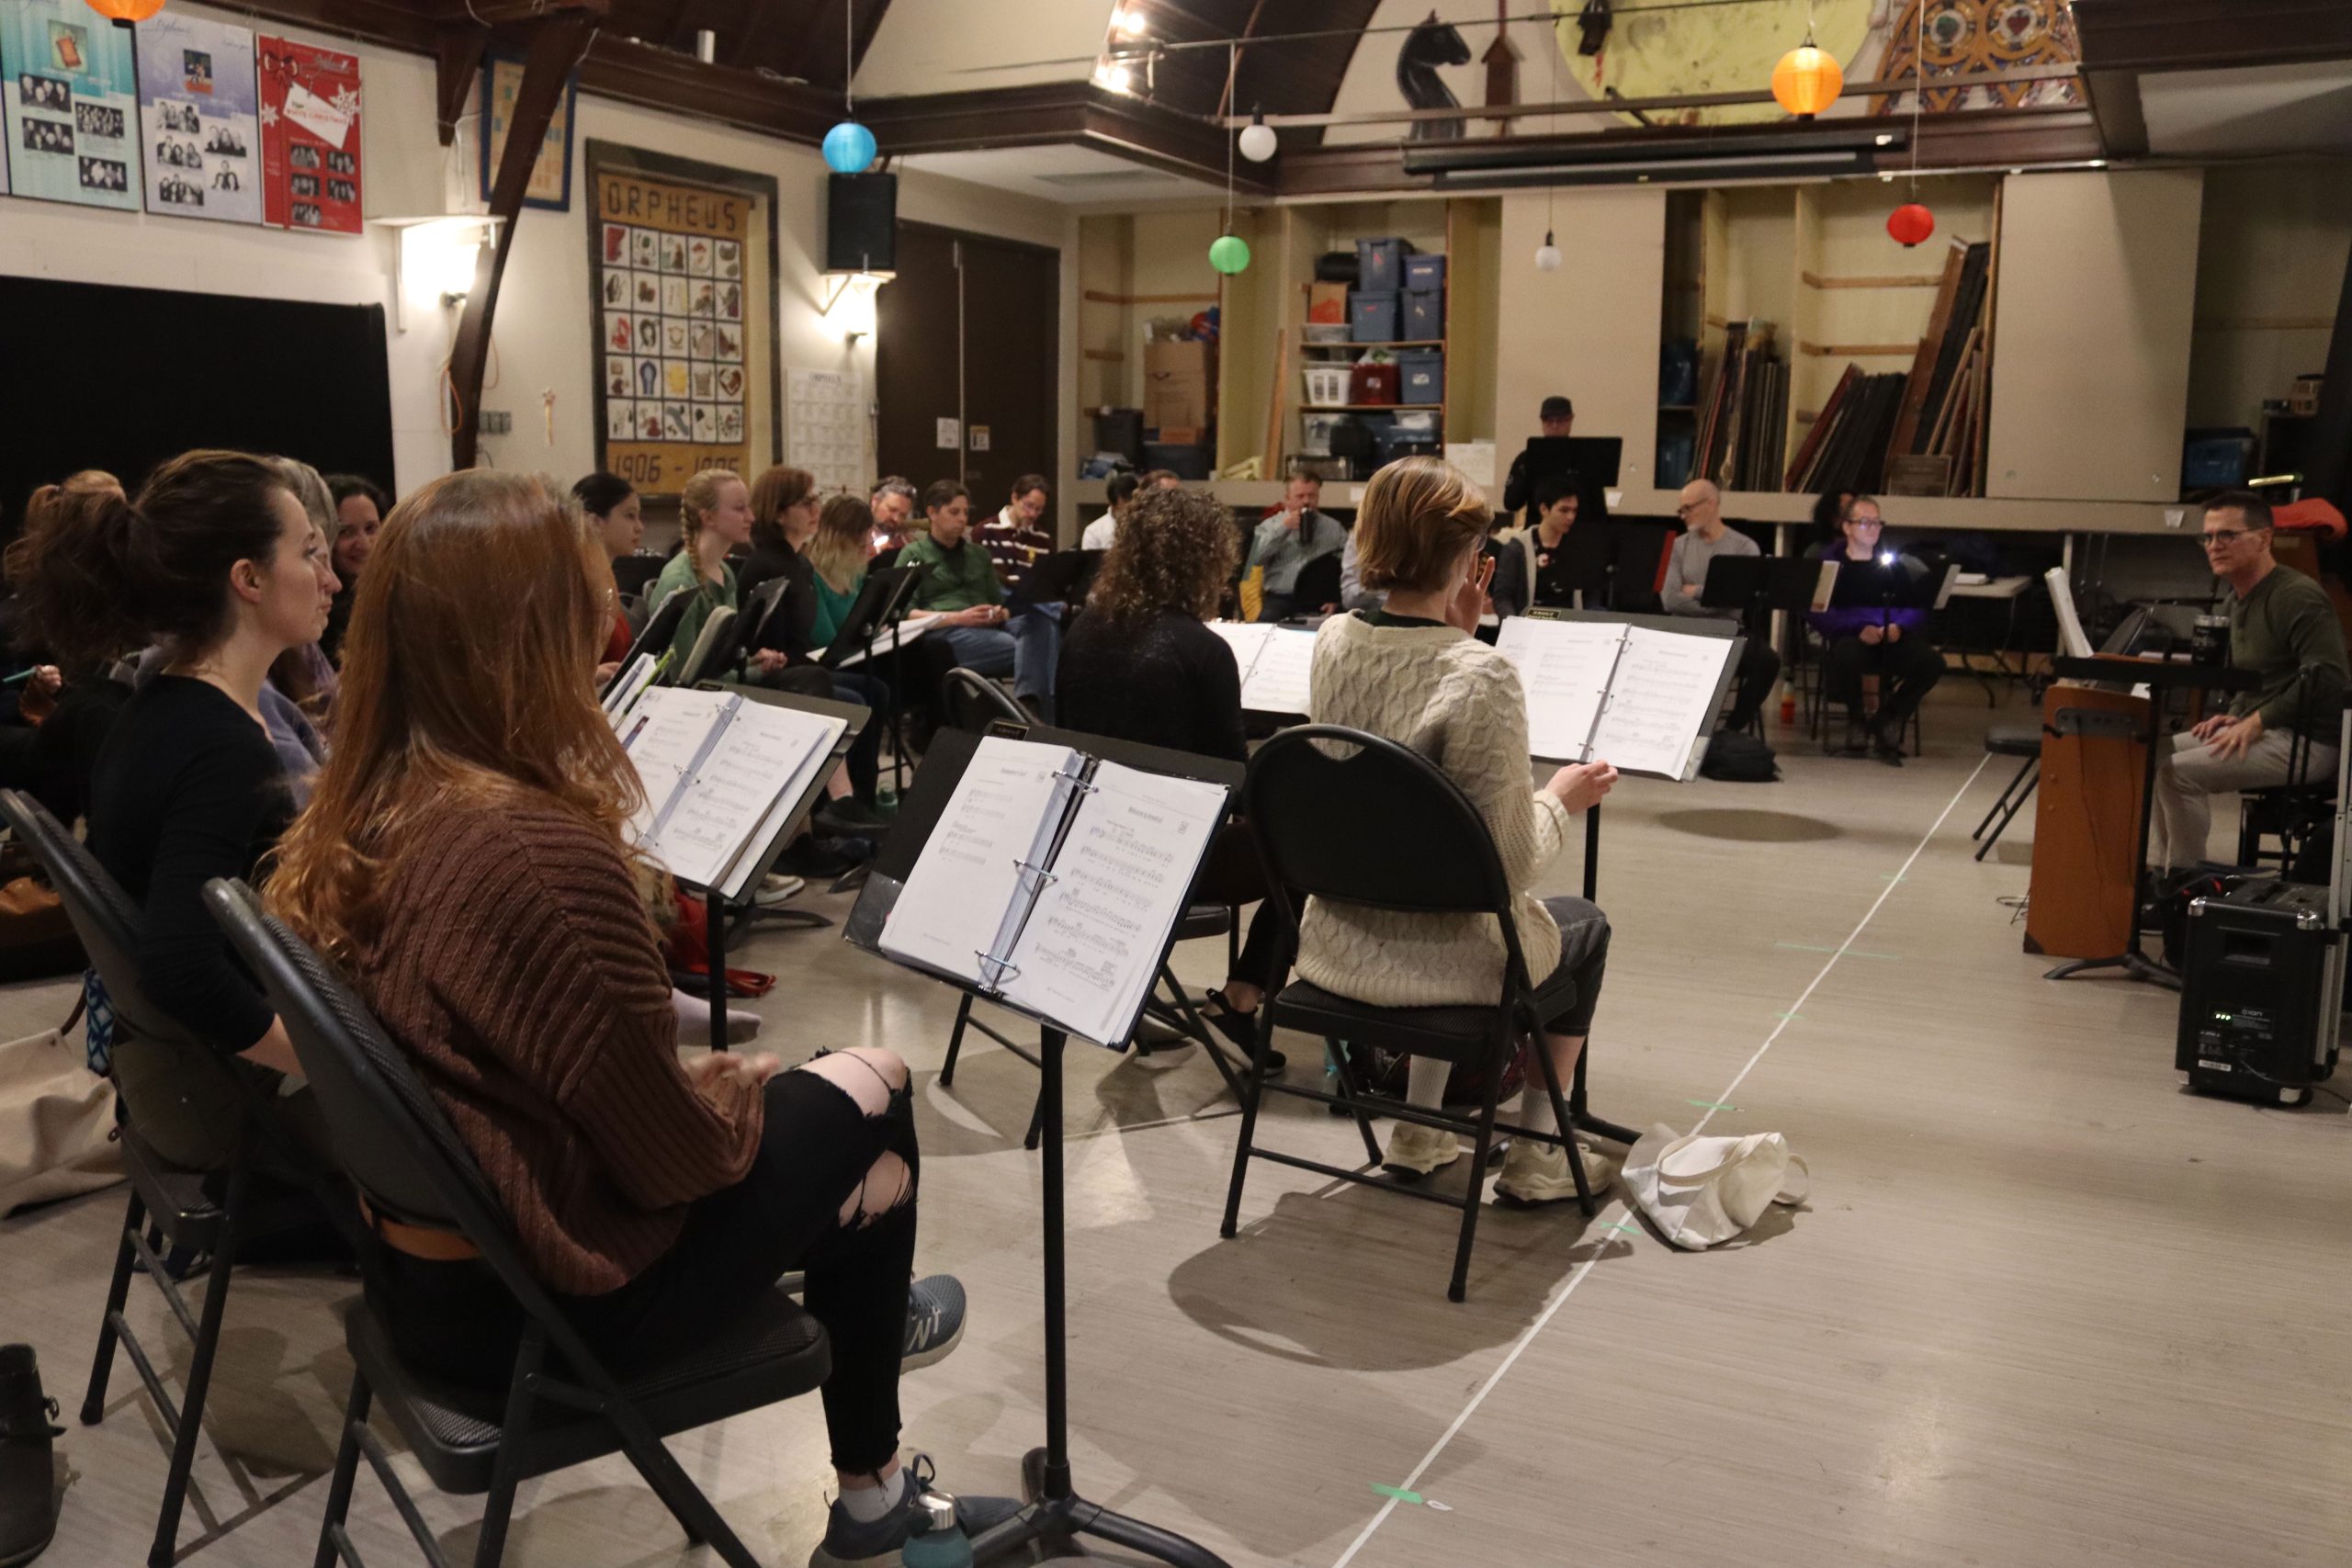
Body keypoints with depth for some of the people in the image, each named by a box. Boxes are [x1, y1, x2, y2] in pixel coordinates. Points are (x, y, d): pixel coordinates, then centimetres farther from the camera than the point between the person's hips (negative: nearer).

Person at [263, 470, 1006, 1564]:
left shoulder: (352, 814, -7)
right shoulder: (546, 853, -33)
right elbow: (674, 1156, -22)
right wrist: (742, 1087, -2)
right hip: (539, 1295, -7)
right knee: (862, 1100, 12)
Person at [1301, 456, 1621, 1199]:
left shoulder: (1333, 641, -5)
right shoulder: (1482, 674, -25)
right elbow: (1508, 865, -22)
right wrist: (1561, 799, -3)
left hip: (1337, 942, 6)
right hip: (1437, 956, -6)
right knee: (1584, 926, 27)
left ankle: (1419, 1130, 40)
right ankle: (1536, 1155, 32)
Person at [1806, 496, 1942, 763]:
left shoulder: (1892, 564, 18)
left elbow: (1916, 608, 10)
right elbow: (1816, 612, -9)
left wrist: (1899, 627, -13)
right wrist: (1858, 629, -22)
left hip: (1892, 639, 4)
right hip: (1848, 637, -3)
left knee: (1932, 661, -24)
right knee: (1847, 654, -39)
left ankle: (1886, 721, -2)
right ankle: (1855, 715, -6)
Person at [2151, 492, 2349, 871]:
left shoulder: (2298, 596, -17)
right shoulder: (2239, 598, 14)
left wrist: (2258, 721, -22)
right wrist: (2235, 714, 8)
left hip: (2305, 742, -10)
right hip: (2257, 728, 10)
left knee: (2178, 771, -24)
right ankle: (2158, 867, 2)